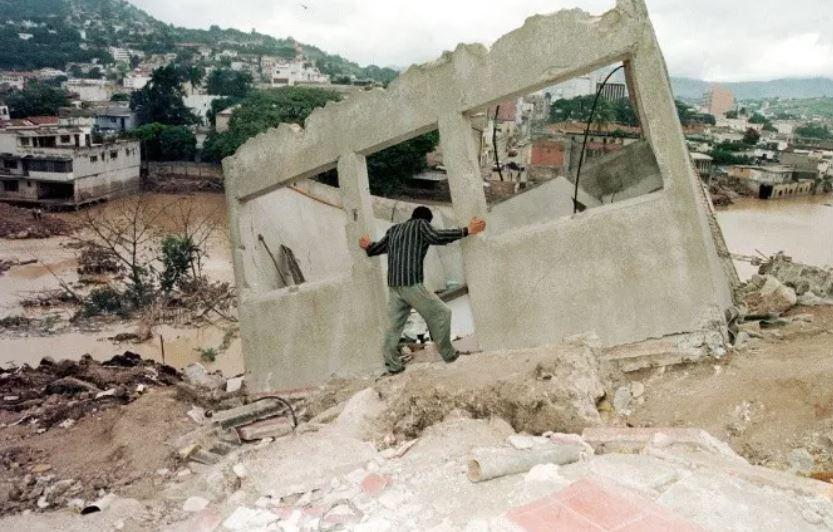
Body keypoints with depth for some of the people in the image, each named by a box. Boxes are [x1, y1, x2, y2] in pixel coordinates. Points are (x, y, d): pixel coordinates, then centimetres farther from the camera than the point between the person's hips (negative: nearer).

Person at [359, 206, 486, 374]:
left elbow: (376, 249, 28)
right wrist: (467, 230, -13)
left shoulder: (394, 229, 22)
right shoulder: (420, 224, 4)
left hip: (394, 285, 7)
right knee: (440, 313, 3)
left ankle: (392, 364, 9)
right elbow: (437, 237, -13)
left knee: (395, 325, 9)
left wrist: (368, 247, 51)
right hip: (412, 283, -7)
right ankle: (448, 355, 5)